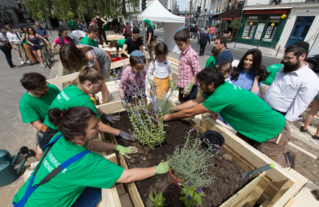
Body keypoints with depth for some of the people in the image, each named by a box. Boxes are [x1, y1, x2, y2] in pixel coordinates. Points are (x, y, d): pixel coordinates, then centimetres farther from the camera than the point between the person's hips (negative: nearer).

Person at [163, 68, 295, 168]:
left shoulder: (222, 96, -34)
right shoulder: (222, 86, -6)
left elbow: (191, 112, -24)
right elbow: (195, 102, 1)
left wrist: (169, 117, -10)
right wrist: (172, 108, 4)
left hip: (275, 132, -8)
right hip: (257, 127, 8)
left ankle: (287, 159, 26)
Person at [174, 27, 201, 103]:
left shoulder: (191, 54, -18)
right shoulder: (182, 53, 8)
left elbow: (197, 72, -20)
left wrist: (190, 86, -20)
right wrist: (180, 84, 14)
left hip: (190, 88, -8)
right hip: (182, 86, 8)